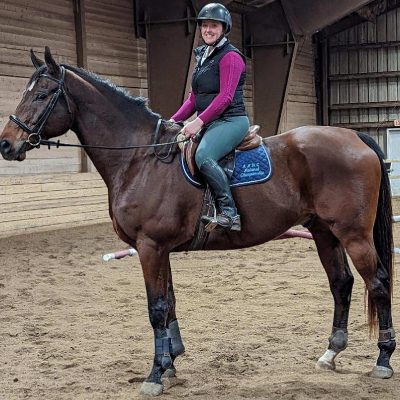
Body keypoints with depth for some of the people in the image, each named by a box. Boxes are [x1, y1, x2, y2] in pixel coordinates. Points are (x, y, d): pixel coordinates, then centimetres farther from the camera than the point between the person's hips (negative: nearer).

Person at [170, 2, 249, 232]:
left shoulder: (230, 57, -7)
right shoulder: (203, 57, 20)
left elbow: (225, 97, -18)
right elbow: (194, 99, 21)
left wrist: (199, 122, -24)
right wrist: (173, 121, 9)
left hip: (230, 121, -10)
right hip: (208, 124, 10)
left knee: (203, 156, -33)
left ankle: (229, 213, -31)